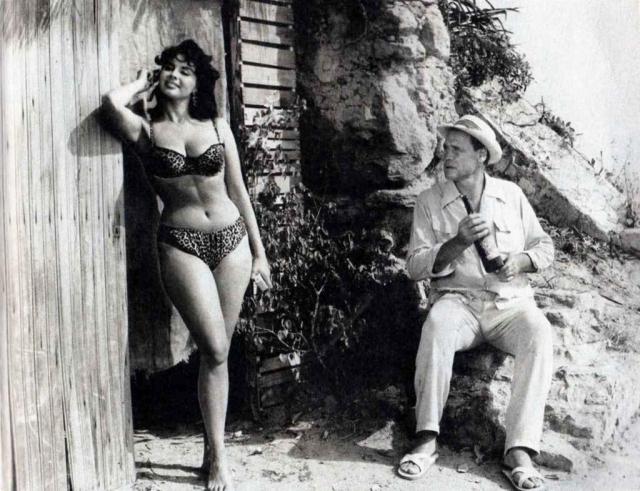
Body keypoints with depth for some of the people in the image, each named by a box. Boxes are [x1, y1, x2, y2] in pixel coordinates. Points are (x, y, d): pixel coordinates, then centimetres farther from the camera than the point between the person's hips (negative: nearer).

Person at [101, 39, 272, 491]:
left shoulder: (218, 127, 9)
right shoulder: (147, 129, 3)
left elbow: (238, 192, 11)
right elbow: (112, 103, -20)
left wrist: (259, 251, 10)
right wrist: (142, 84, 1)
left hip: (232, 239, 3)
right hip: (181, 245, -3)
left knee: (220, 350, 6)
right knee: (215, 351, -9)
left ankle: (213, 447, 21)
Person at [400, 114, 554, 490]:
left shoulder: (511, 194, 10)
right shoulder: (430, 201, 5)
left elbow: (545, 246, 14)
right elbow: (415, 266, -2)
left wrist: (521, 260, -9)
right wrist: (460, 242, -17)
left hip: (510, 301, 1)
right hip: (458, 300, -1)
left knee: (539, 334, -32)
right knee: (437, 325, -36)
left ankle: (520, 452, -32)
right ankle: (427, 438, -30)